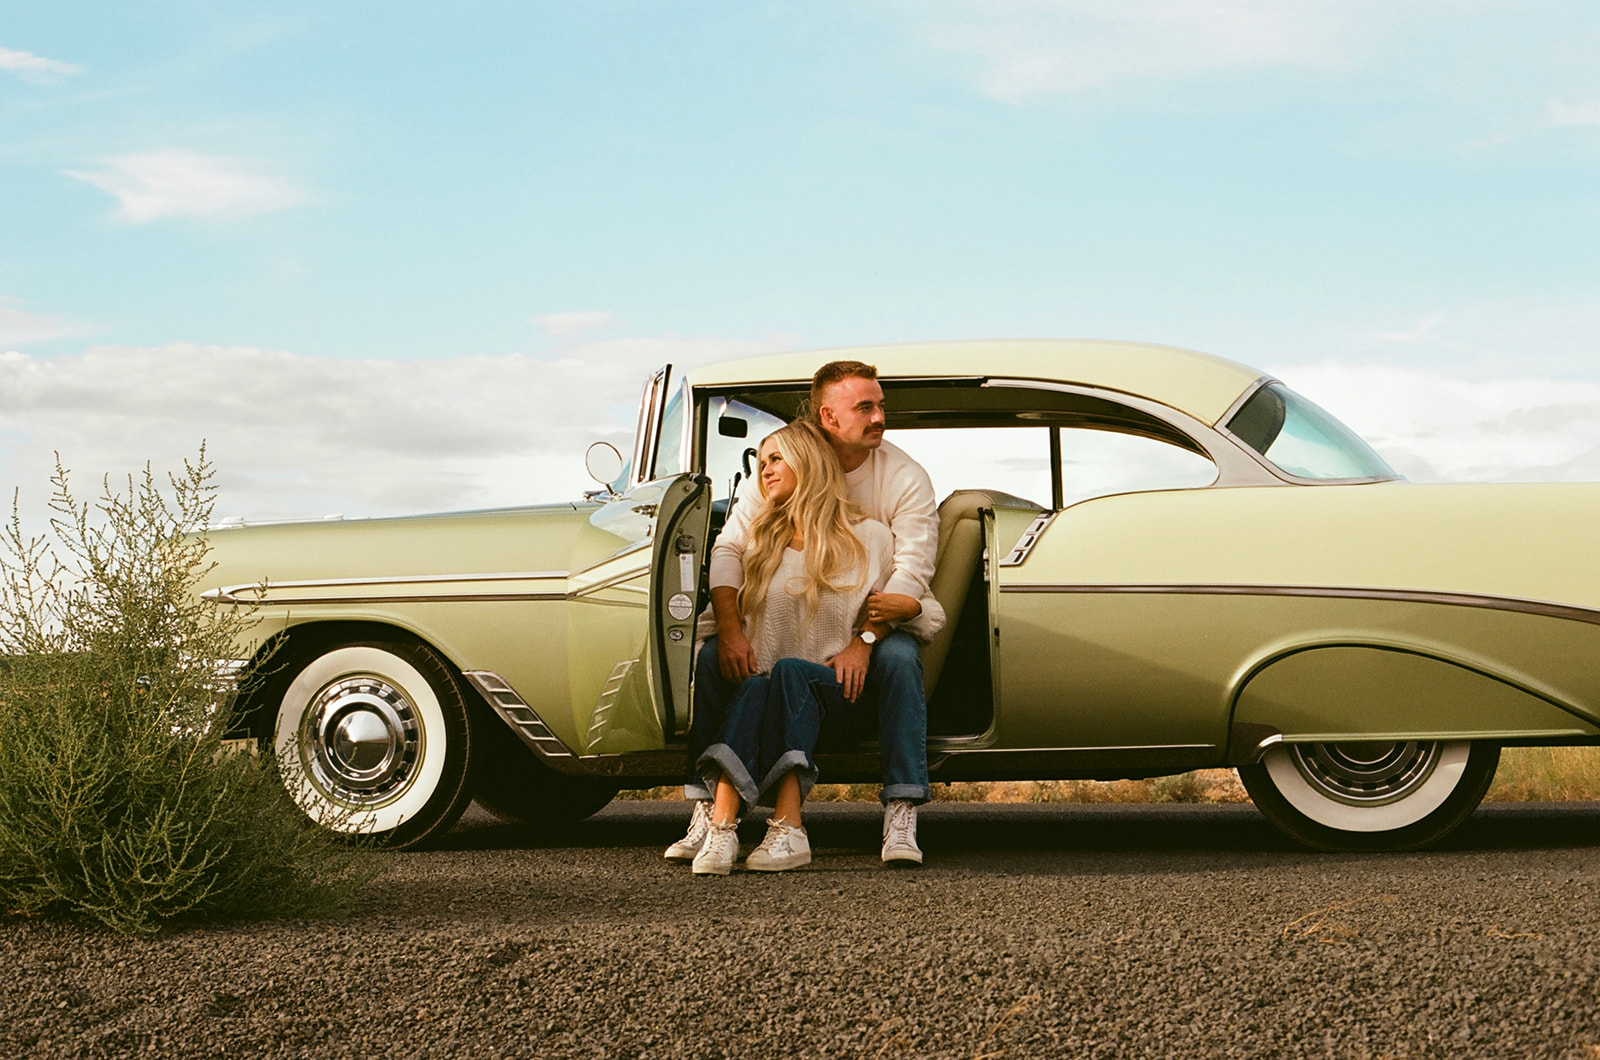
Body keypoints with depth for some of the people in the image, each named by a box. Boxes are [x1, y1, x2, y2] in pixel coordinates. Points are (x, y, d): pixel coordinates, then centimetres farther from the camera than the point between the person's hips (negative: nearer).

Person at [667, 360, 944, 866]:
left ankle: (901, 816, -32)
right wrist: (730, 630, -25)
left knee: (899, 660, -35)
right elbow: (729, 547, -8)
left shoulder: (906, 477, -8)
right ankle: (707, 809, -16)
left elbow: (912, 570, -18)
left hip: (878, 623, -2)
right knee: (710, 657, -21)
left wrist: (861, 642, -33)